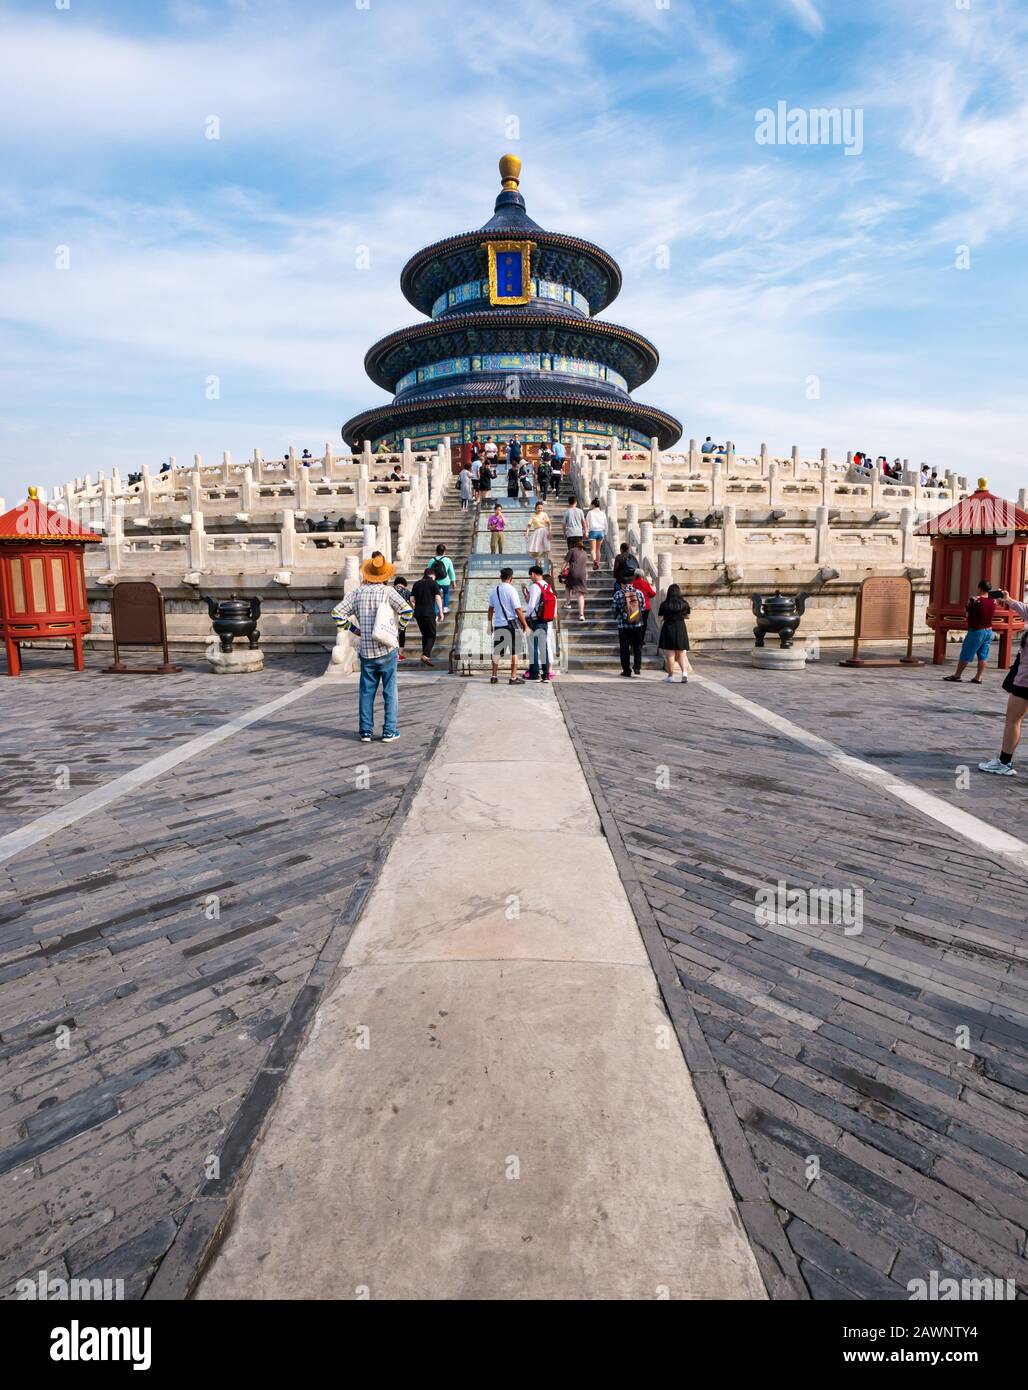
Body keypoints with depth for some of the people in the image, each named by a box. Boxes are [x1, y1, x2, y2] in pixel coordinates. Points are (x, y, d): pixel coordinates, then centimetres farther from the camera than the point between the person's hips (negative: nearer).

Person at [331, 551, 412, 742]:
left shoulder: (358, 593, 5)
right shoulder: (388, 591, -5)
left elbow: (337, 614, 2)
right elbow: (407, 611, -16)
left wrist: (357, 629, 8)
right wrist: (398, 629, -1)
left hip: (366, 651, 3)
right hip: (387, 649, -3)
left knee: (366, 691, 11)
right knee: (390, 691, 5)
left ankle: (365, 731, 14)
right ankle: (390, 731, 7)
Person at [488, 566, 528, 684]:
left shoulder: (494, 591, 6)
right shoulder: (511, 590, -11)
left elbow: (491, 609, 13)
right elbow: (518, 609, -14)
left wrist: (490, 624, 23)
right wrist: (525, 625, -8)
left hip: (498, 625, 5)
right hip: (511, 624, -5)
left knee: (496, 651, 13)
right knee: (514, 651, 3)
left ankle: (494, 676, 18)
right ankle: (513, 678, 4)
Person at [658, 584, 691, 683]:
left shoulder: (664, 604, -9)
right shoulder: (684, 603, 1)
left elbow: (660, 618, -6)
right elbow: (687, 616, 12)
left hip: (668, 630, -2)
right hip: (681, 630, 3)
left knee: (670, 654, 4)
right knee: (681, 654, 12)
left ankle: (671, 676, 8)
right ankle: (684, 672, -5)